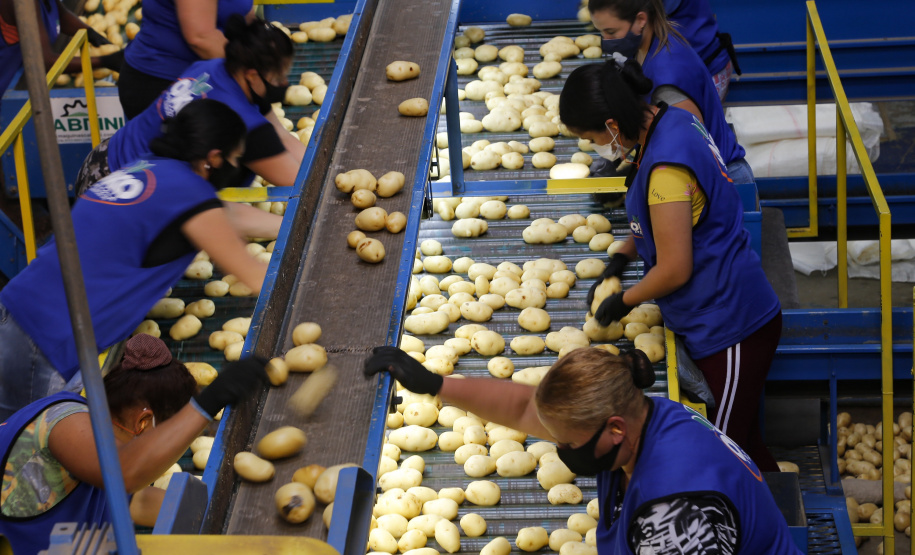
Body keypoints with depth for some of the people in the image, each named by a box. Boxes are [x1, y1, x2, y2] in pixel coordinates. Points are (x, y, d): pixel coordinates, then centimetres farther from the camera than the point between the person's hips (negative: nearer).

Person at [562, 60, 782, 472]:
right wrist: (622, 257, 12)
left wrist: (623, 302, -5)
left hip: (730, 326, -10)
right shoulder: (670, 120, 3)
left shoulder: (666, 168, -27)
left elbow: (674, 270, -22)